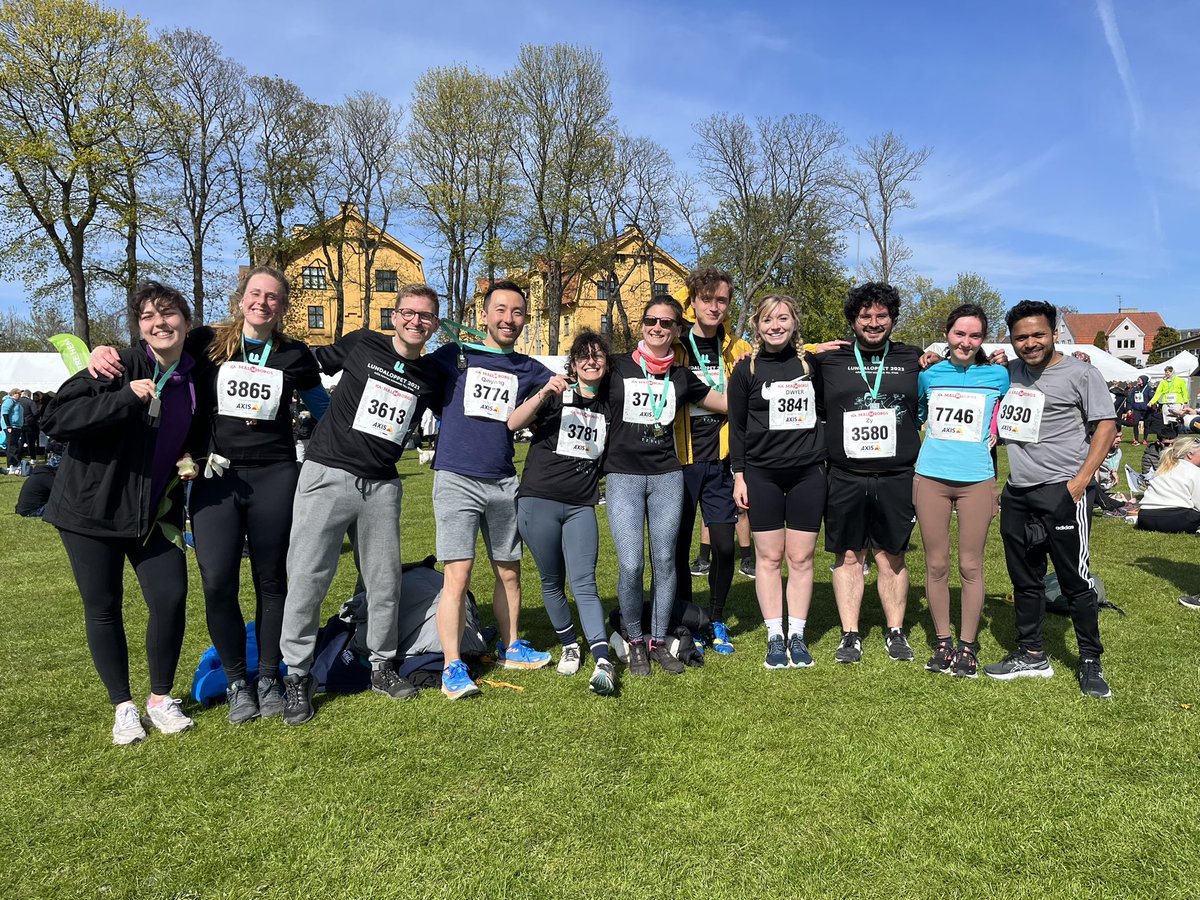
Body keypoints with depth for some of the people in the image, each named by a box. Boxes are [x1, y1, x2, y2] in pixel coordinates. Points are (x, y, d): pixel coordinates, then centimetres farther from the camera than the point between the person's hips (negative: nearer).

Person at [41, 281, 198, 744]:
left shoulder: (195, 378, 1)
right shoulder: (120, 366, -13)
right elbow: (54, 418, -21)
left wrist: (191, 460, -2)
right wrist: (126, 398, -30)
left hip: (154, 510, 3)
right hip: (92, 506, -3)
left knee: (171, 599, -4)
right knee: (103, 607, 5)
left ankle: (160, 698, 18)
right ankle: (123, 706, 22)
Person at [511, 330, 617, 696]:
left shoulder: (608, 405, 10)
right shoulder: (557, 395, 0)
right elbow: (513, 423, -15)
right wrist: (544, 394, -27)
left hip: (581, 506, 2)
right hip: (539, 500, -1)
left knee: (584, 584, -9)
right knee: (552, 582, 8)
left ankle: (603, 662, -14)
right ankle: (569, 646, 26)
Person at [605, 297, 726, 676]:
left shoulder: (682, 375, 10)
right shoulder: (617, 367, 2)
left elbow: (728, 403, 16)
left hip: (667, 476, 3)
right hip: (623, 476, -2)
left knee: (665, 561, 5)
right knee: (631, 565, -10)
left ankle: (659, 641, 21)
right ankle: (635, 642, 12)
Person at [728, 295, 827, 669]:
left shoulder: (811, 364, 6)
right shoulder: (747, 369, 1)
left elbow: (824, 412, 15)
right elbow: (736, 425, 3)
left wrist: (825, 461, 12)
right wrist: (739, 475, -2)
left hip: (807, 473, 2)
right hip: (762, 474, -1)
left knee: (801, 558, 5)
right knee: (769, 557, 3)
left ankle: (797, 635, 16)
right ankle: (775, 637, 13)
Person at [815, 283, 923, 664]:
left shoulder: (914, 360, 8)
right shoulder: (829, 361, 6)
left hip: (896, 479, 0)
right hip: (845, 479, 0)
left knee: (892, 557, 8)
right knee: (848, 557, 6)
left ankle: (896, 632, 22)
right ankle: (850, 635, 16)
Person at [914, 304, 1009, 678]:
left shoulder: (998, 375, 3)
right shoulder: (929, 374, 7)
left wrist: (993, 435, 5)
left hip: (977, 479, -1)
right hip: (931, 477, 1)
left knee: (971, 566, 3)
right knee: (936, 564, 5)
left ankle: (968, 645, 16)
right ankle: (942, 643, 18)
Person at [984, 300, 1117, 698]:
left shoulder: (1080, 373, -4)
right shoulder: (1007, 372, 10)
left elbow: (1106, 425, -6)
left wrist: (1081, 480, -14)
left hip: (1061, 491, -5)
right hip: (1016, 493, 6)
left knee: (1076, 580, 0)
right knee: (1024, 579, 12)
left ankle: (1090, 662, 14)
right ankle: (1031, 655, 25)